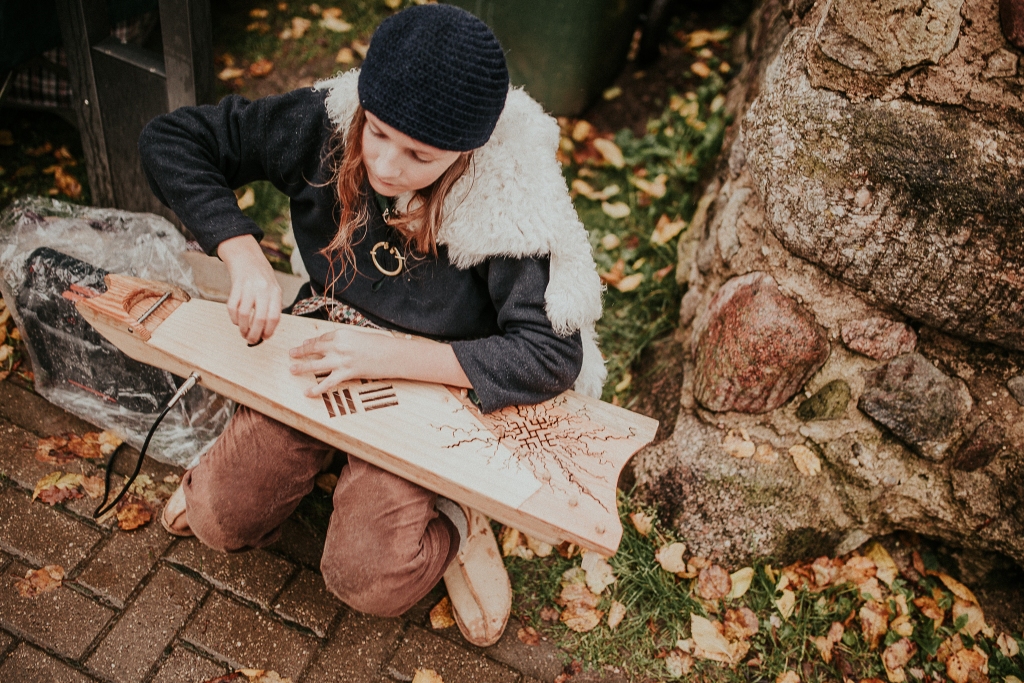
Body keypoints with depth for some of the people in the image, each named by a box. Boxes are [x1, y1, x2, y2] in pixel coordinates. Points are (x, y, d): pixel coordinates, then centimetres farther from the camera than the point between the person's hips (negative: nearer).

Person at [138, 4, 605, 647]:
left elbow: (553, 354, -29)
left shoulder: (507, 201, -27)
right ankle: (316, 448, 26)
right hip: (320, 356, 4)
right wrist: (244, 254, -25)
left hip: (431, 384, -3)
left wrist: (385, 355, -34)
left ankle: (454, 520, 13)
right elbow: (171, 139, -9)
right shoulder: (324, 123, -18)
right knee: (223, 519, -1)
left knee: (368, 578, -16)